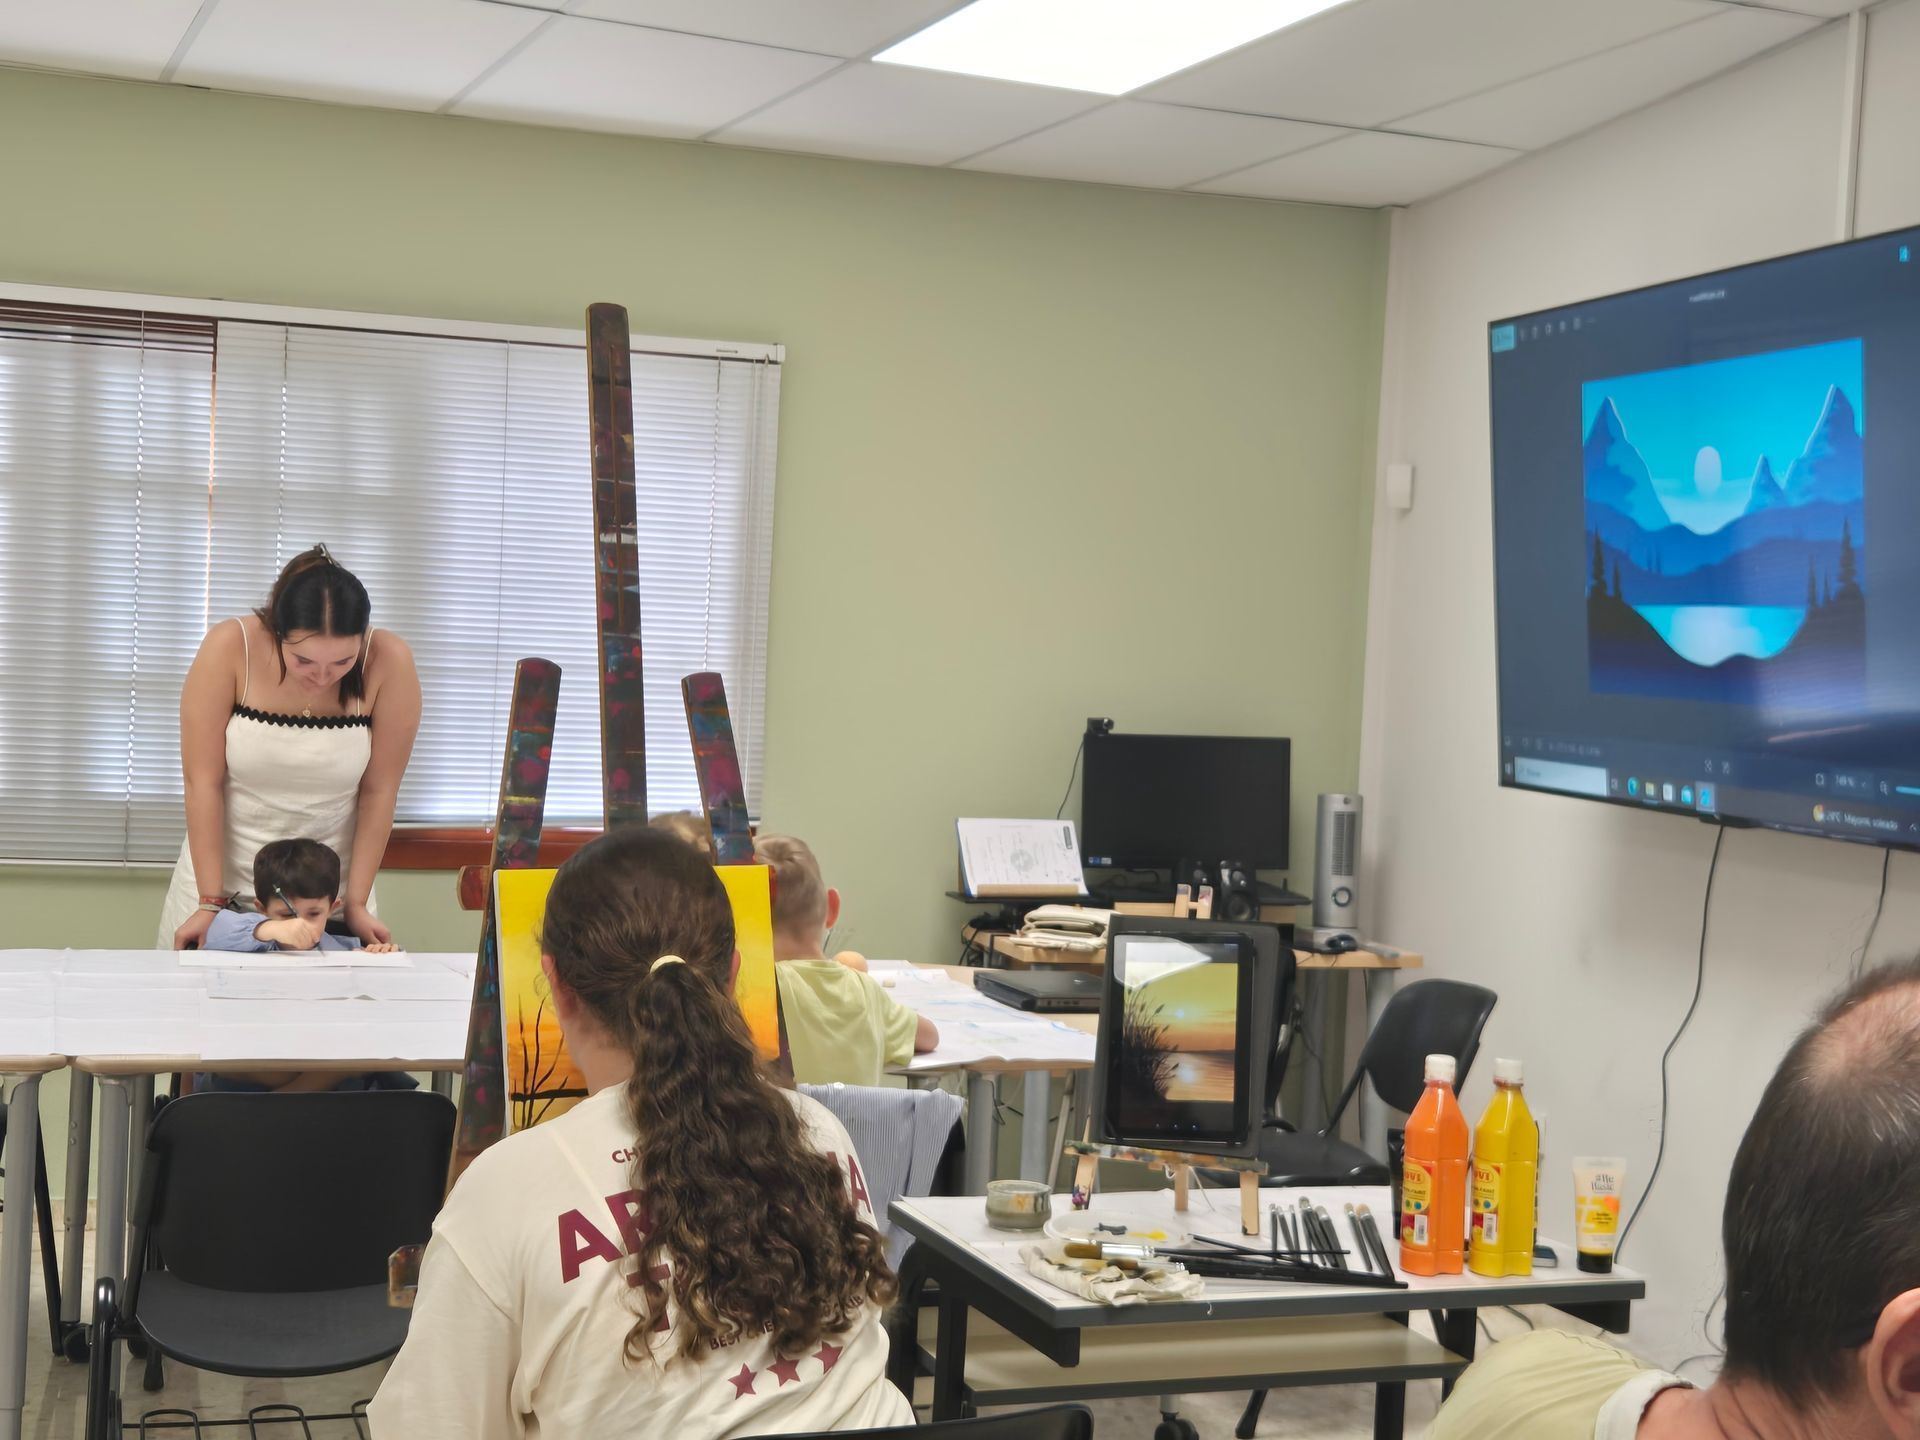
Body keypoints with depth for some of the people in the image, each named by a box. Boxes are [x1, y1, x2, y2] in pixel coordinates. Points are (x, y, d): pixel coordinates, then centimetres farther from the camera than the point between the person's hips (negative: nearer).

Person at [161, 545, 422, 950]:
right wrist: (210, 902, -15)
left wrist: (357, 903, -9)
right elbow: (203, 780, -16)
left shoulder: (388, 664, -19)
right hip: (222, 868, 0)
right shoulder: (229, 648, -20)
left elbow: (379, 791, -11)